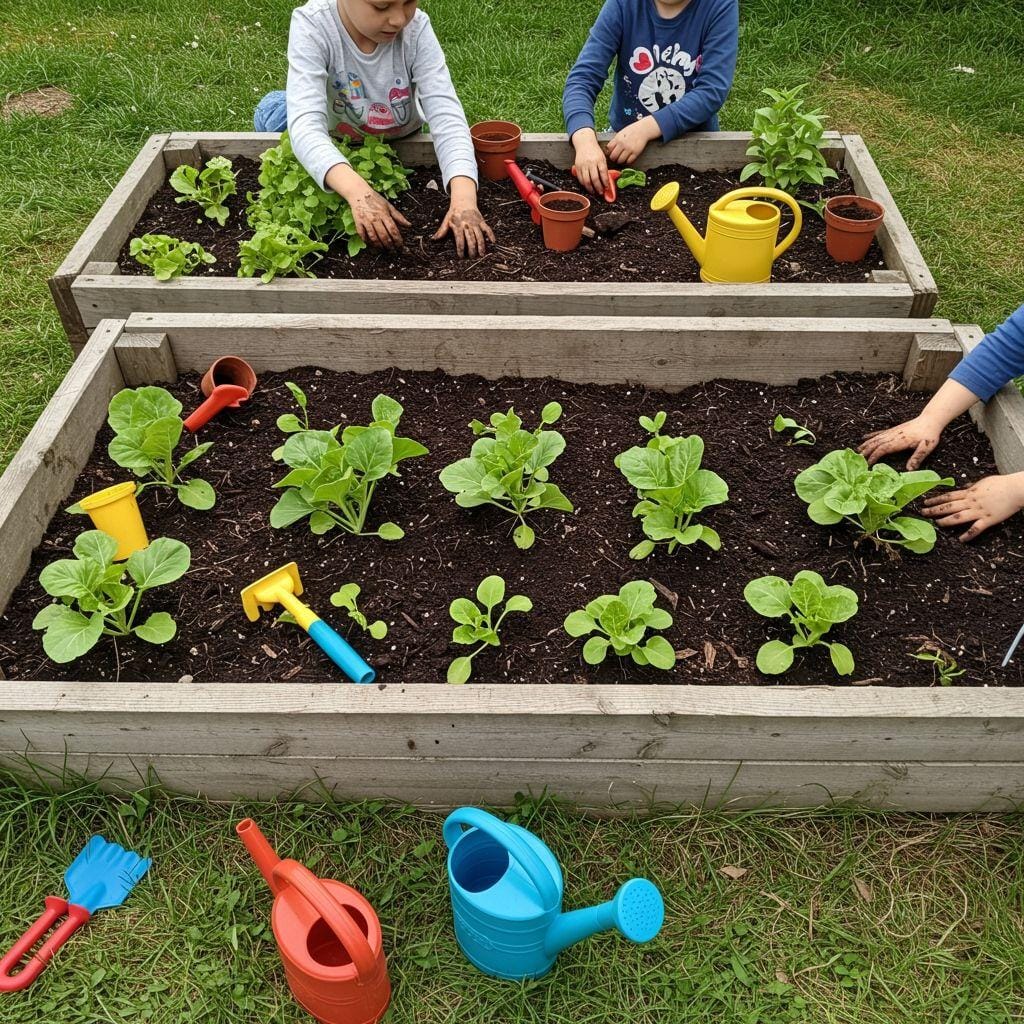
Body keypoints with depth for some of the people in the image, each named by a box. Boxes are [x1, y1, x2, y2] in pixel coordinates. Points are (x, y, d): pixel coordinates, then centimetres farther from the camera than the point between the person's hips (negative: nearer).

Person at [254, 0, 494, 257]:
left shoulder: (416, 28, -26)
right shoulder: (312, 25, -31)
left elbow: (446, 115, -35)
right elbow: (306, 122, -43)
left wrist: (464, 198, -53)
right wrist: (358, 192, -62)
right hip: (333, 145, -2)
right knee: (274, 111, -22)